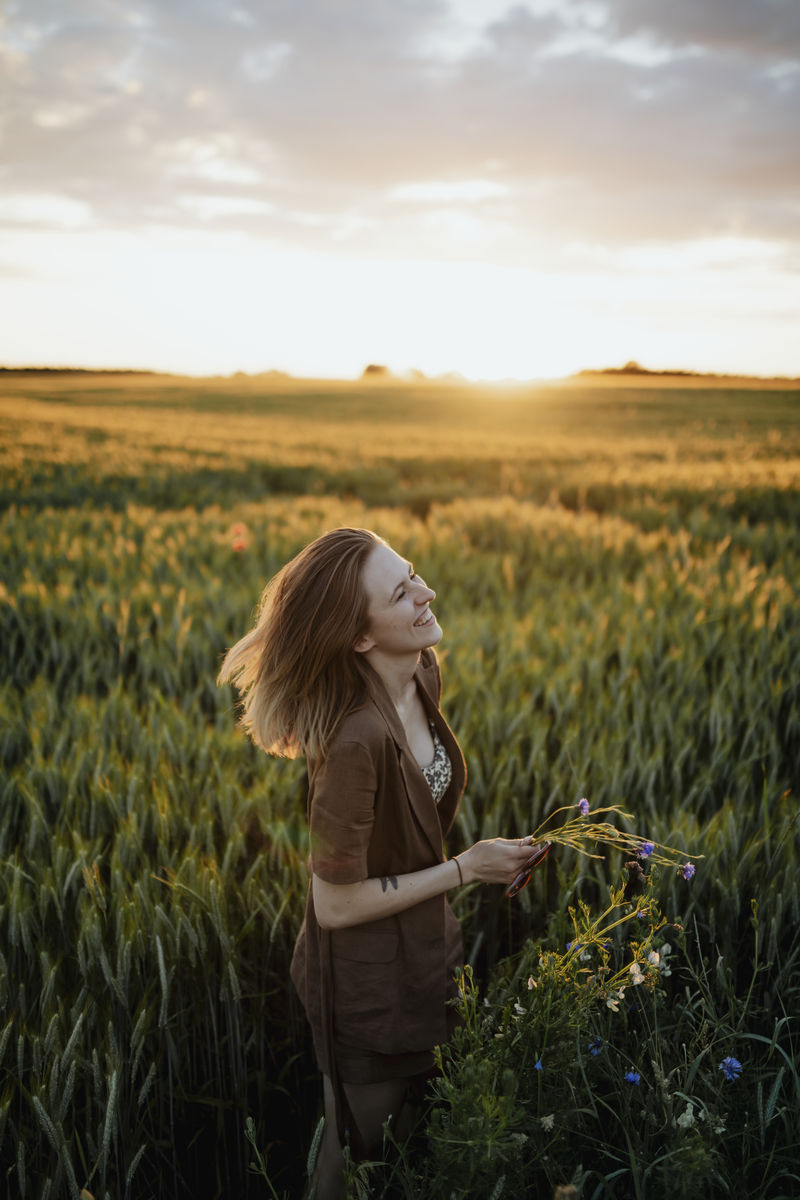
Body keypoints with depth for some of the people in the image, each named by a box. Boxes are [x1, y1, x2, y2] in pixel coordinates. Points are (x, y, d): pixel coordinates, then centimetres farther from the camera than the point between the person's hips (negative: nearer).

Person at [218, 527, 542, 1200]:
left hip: (426, 954, 7)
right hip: (369, 987, -7)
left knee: (420, 1136, 29)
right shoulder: (357, 740, -36)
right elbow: (337, 904, -26)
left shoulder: (424, 675, -9)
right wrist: (465, 869, -20)